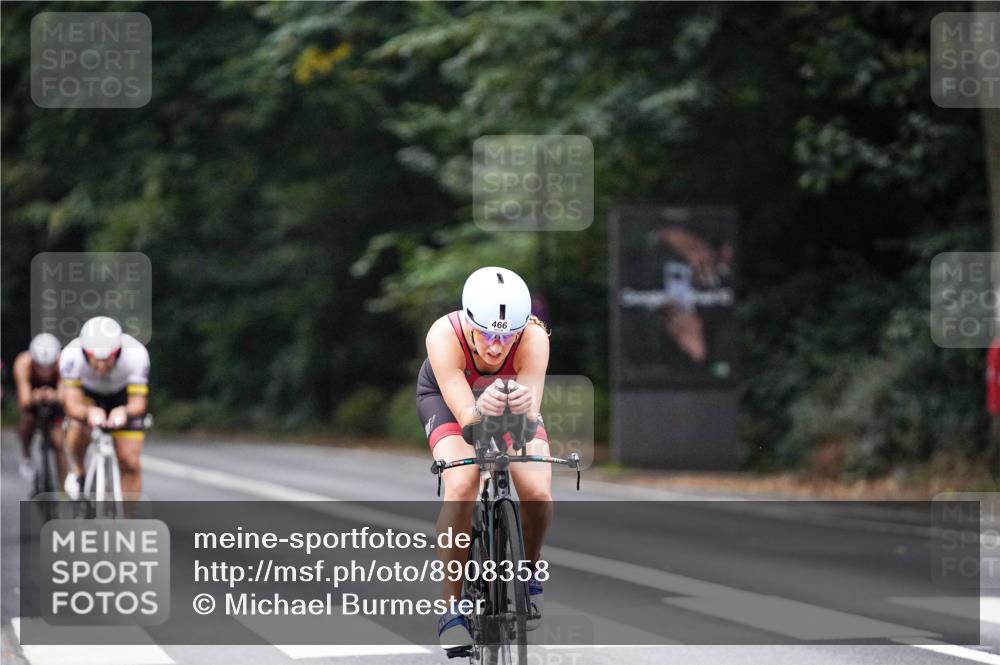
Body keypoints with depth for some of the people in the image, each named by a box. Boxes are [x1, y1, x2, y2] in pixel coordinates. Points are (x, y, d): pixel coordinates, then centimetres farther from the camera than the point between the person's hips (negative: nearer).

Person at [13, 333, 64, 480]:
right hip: (31, 388, 0)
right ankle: (26, 455, 1)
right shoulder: (23, 363, -38)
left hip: (54, 391, 0)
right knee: (28, 417, -29)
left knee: (59, 441, -12)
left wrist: (54, 396, -68)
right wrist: (35, 398, -65)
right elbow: (24, 401, -43)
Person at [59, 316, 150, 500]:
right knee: (80, 426, -31)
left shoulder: (136, 355, -37)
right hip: (88, 393, 0)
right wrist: (89, 413, -61)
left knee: (129, 463, -9)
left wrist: (124, 412, -58)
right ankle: (77, 471, -3)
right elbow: (71, 405, -38)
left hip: (123, 397, 0)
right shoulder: (71, 355, -36)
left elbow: (139, 403, -35)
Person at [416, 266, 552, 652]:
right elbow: (464, 414, -42)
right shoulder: (444, 335, -38)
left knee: (538, 492, -21)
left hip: (513, 396, 1)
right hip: (446, 397, -1)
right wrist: (482, 410, -65)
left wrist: (525, 410, -64)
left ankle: (528, 573, 10)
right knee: (461, 486, -29)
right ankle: (452, 608, -18)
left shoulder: (534, 339, -35)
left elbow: (532, 418, -41)